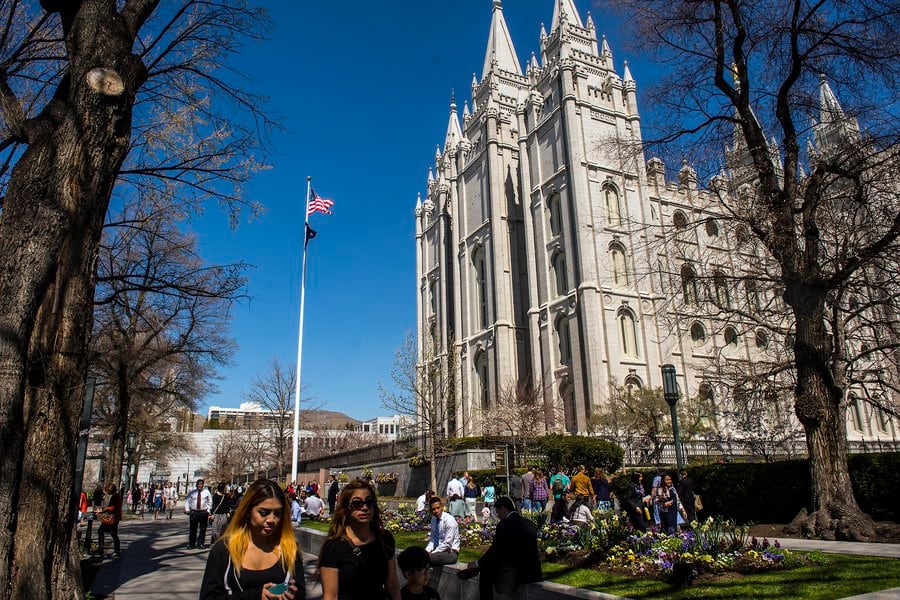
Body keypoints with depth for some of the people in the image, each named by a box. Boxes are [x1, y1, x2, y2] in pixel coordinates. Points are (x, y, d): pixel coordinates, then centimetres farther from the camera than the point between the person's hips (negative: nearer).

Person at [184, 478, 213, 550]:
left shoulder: (206, 492, 2)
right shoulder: (192, 492, 2)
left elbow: (210, 501, 10)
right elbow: (187, 501, 9)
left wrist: (208, 510, 4)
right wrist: (187, 510, 1)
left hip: (203, 512, 0)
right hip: (193, 512, 0)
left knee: (203, 529, 4)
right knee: (193, 529, 2)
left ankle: (201, 543, 15)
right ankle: (191, 544, 13)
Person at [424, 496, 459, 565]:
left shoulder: (449, 520, -17)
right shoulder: (433, 520, 6)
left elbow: (447, 544, -19)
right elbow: (432, 540, 12)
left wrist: (432, 553, -19)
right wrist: (427, 551, -7)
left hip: (450, 552, -7)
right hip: (438, 549, 7)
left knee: (426, 558, -30)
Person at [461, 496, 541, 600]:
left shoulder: (504, 524, -13)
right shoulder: (529, 524, 9)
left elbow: (494, 551, -8)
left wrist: (477, 563, 7)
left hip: (515, 574, -8)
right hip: (532, 572, 8)